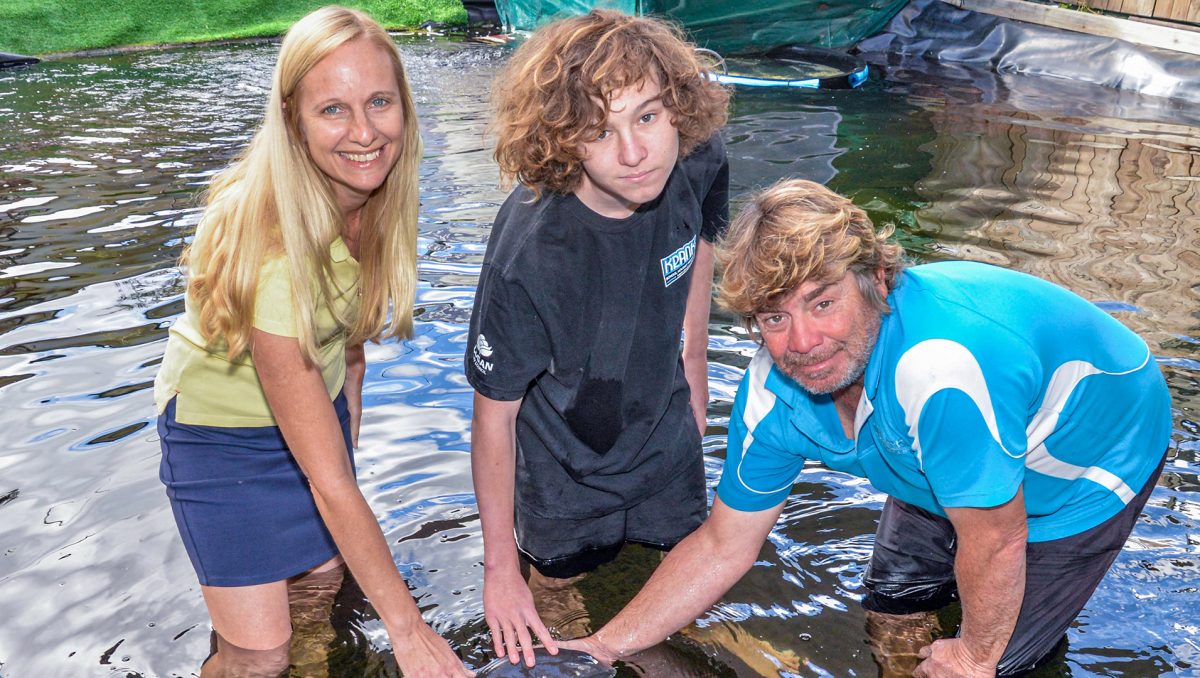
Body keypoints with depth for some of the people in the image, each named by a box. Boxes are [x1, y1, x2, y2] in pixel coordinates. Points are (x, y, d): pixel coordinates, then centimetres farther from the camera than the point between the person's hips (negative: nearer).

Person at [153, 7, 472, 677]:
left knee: (323, 579, 14)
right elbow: (329, 483, -33)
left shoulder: (376, 191, -17)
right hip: (222, 424, -5)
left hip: (315, 399, 6)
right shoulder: (272, 247, -37)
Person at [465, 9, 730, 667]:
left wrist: (695, 366, 11)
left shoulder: (698, 161, -24)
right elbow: (494, 414, -24)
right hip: (567, 461, -4)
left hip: (664, 431, 4)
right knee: (558, 588, 19)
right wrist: (500, 567, -14)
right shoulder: (527, 256, -38)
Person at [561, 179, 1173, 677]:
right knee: (889, 612, 16)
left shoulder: (941, 364, -46)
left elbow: (996, 540, -32)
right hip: (943, 482, 6)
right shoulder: (772, 395, -22)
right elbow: (723, 548, -10)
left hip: (1086, 464, -5)